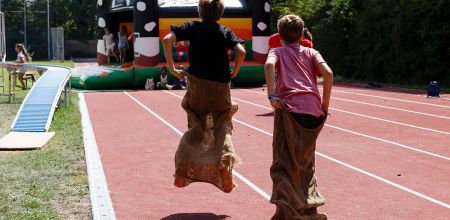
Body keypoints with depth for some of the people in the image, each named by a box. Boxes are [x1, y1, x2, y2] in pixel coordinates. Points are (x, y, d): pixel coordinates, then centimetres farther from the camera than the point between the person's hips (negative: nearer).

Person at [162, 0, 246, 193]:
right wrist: (234, 73, 3)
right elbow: (241, 51, -12)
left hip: (197, 85, 1)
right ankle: (224, 164, -8)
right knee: (222, 129, 15)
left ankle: (182, 170, 2)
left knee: (196, 129, 14)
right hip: (220, 87, 0)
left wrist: (172, 68, -4)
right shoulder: (225, 32, 4)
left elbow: (167, 40, -9)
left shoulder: (192, 27, 4)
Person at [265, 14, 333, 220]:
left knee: (284, 162, -1)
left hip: (289, 108, -3)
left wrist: (271, 95, -11)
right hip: (314, 111, 3)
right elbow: (328, 73, 4)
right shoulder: (311, 53, 23)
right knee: (306, 162, 18)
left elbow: (269, 64, -7)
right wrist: (325, 105, 10)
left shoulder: (277, 51, 18)